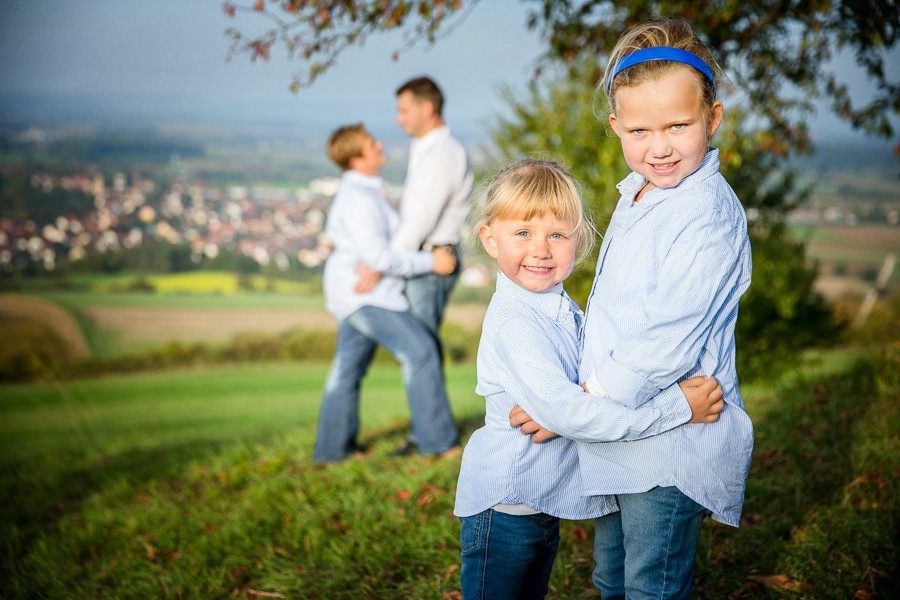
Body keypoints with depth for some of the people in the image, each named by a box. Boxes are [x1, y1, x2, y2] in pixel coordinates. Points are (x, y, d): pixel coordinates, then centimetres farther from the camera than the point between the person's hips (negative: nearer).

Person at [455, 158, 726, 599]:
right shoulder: (512, 322, -25)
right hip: (504, 508, -9)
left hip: (543, 504, 9)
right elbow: (567, 410, -32)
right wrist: (678, 408, -28)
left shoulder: (563, 311, 5)